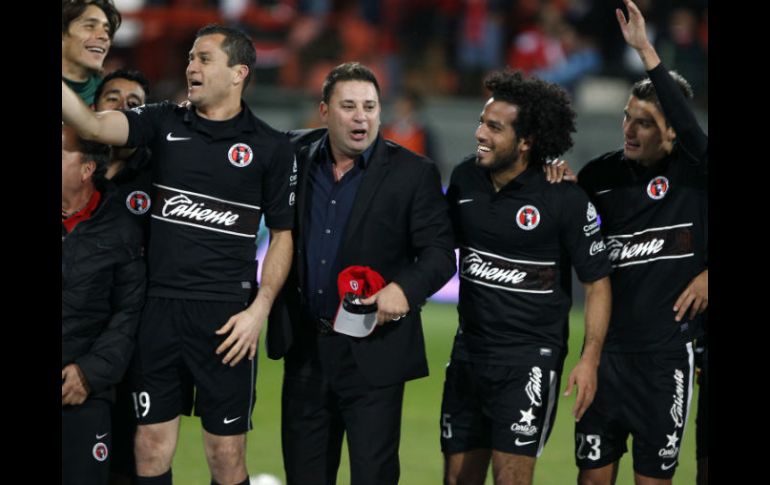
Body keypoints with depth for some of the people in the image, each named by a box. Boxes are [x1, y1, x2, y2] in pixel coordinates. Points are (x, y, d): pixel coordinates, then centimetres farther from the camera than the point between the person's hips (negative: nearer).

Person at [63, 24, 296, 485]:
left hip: (225, 316, -3)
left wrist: (259, 310, -7)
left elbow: (283, 234, 4)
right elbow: (95, 125, -10)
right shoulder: (164, 123, 7)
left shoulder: (270, 147, 1)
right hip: (160, 309, 3)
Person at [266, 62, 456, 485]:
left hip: (373, 353, -4)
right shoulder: (296, 156, 5)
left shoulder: (414, 173, -5)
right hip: (304, 348, 4)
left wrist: (405, 288, -27)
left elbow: (439, 254, -8)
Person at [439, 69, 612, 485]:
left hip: (530, 355, -5)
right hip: (469, 350, 6)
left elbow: (597, 282, -6)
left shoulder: (566, 200, -12)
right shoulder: (464, 179, 2)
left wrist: (590, 359, -14)